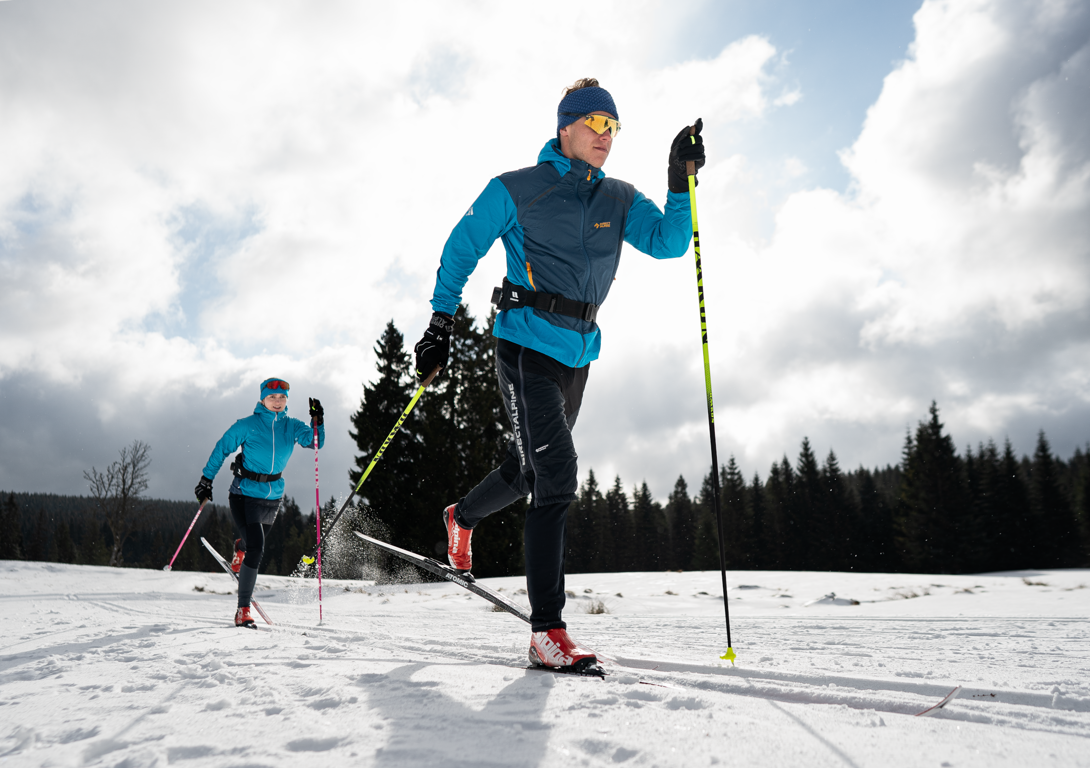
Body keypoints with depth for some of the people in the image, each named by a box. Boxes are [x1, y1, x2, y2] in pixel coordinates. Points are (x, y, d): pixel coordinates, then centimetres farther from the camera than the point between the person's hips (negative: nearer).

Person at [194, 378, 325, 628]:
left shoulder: (291, 426, 1)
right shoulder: (247, 425, -8)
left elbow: (315, 442, -11)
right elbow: (221, 449, -1)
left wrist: (318, 422, -28)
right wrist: (206, 480, -2)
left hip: (273, 497, 5)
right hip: (245, 494, -4)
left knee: (253, 544, 23)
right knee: (256, 547, -18)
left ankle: (240, 548, 62)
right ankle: (243, 610, -10)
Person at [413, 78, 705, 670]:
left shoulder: (620, 200, 11)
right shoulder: (516, 190, -3)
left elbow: (668, 242, -1)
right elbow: (461, 250, 3)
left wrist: (681, 182, -13)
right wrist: (441, 325, -1)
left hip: (578, 354, 6)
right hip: (527, 346, -6)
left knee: (529, 471, 19)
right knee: (557, 477, -17)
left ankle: (462, 518, 51)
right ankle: (547, 632, -12)